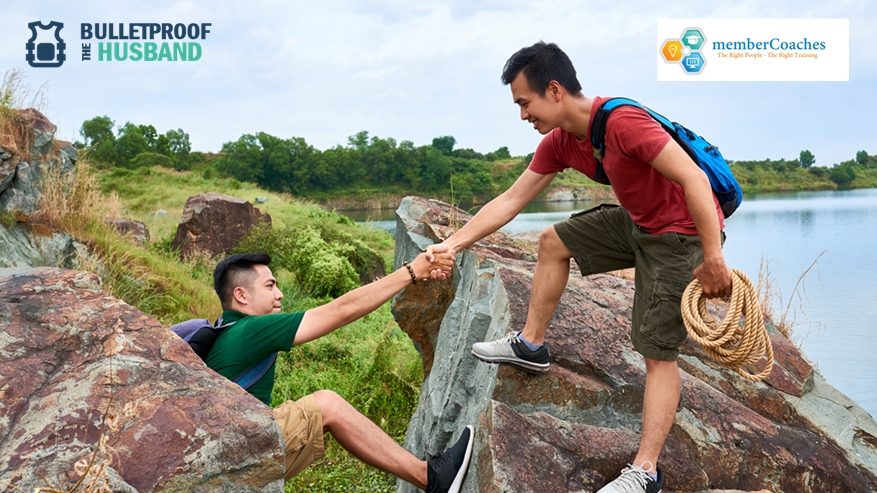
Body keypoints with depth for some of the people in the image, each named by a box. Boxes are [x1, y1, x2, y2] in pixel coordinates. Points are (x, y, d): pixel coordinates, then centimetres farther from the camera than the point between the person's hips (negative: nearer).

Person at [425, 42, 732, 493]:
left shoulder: (622, 122, -29)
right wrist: (451, 244, -4)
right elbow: (510, 201, 1)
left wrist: (713, 261, -29)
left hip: (684, 233, -9)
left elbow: (694, 179, -30)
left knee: (658, 353, -8)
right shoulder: (559, 143, -1)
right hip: (638, 223, 9)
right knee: (553, 241, 15)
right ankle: (532, 345, 24)